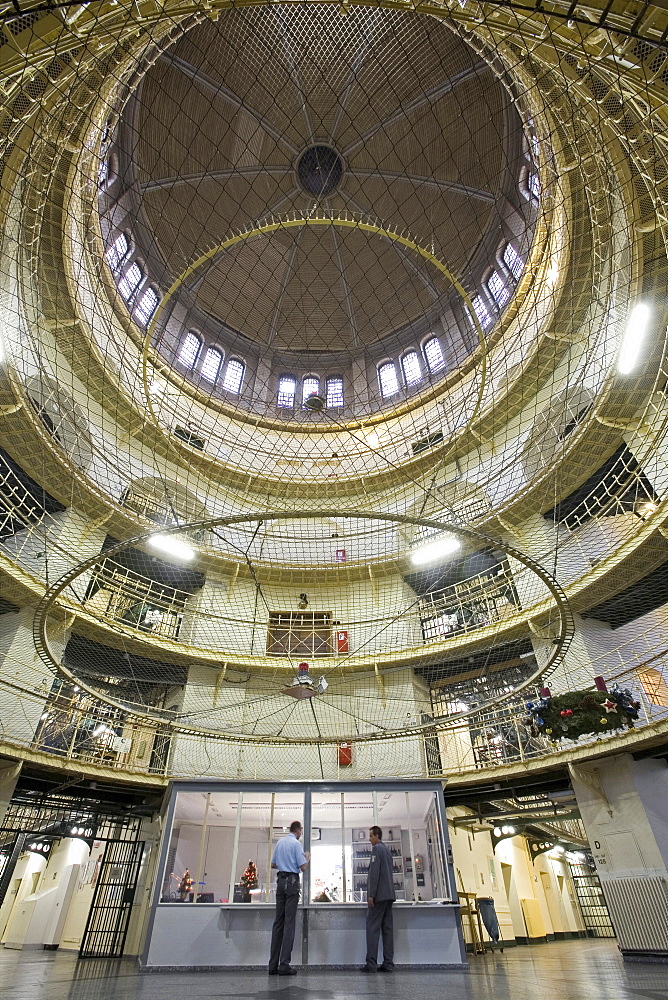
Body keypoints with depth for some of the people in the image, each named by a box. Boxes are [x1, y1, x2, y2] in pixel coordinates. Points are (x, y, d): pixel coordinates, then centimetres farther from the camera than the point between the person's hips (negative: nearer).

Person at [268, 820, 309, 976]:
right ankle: (284, 965, -5)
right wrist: (307, 858, 8)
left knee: (278, 921, 9)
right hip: (292, 881, -7)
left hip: (280, 880, 7)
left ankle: (273, 964, 10)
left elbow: (273, 864, 17)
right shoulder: (296, 843, -9)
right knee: (289, 922, -4)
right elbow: (303, 867, -12)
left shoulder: (280, 842, 11)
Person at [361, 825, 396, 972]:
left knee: (372, 928, -5)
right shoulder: (387, 850, 18)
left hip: (379, 895, -9)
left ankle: (371, 964, -7)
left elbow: (374, 872, -17)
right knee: (387, 928, 8)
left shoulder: (376, 849, -9)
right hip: (389, 895, 9)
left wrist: (371, 894, -17)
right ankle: (388, 963, 8)